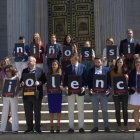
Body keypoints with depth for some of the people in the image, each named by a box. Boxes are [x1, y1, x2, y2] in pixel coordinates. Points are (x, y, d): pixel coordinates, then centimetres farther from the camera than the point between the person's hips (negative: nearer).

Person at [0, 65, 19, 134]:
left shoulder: (16, 78, 3)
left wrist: (14, 94, -13)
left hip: (13, 97, -2)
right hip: (6, 97, 2)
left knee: (14, 112, 1)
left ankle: (15, 129, 6)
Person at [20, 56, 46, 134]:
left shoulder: (40, 70, 1)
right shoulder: (24, 71, 12)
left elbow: (44, 80, 1)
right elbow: (21, 80, 15)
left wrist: (39, 83, -17)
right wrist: (22, 83, -8)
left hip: (36, 95, -3)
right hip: (26, 94, 3)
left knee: (37, 112, 6)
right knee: (28, 112, 7)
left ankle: (37, 127, 18)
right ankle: (30, 128, 17)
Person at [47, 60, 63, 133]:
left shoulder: (60, 74, 1)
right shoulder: (49, 74, 8)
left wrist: (61, 86, -20)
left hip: (58, 93, -2)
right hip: (50, 93, 2)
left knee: (58, 109, 2)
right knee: (51, 110, 4)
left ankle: (58, 125, 9)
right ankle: (51, 125, 11)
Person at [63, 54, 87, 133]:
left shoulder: (83, 67, 0)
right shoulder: (67, 68, 4)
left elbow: (85, 78, 0)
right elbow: (65, 79, 5)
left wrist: (83, 87, -13)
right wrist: (66, 87, -10)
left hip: (80, 91, -1)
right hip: (70, 91, 2)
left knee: (81, 110, 4)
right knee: (70, 110, 6)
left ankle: (81, 127, 12)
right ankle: (71, 127, 13)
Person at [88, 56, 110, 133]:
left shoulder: (106, 70, 2)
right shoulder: (91, 70, 5)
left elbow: (109, 80, 0)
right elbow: (89, 81, 5)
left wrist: (108, 90, -12)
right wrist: (90, 89, -10)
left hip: (104, 93, -1)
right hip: (94, 93, 1)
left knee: (104, 110, 5)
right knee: (95, 110, 8)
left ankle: (106, 126, 13)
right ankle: (95, 127, 15)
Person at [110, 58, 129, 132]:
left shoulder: (125, 72, 5)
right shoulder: (113, 72, 3)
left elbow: (127, 83, 8)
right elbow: (111, 82, 6)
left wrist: (127, 78, -11)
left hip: (124, 92, 1)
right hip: (116, 93, -1)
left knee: (125, 109, 3)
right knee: (117, 110, 2)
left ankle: (125, 125, 11)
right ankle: (119, 125, 10)